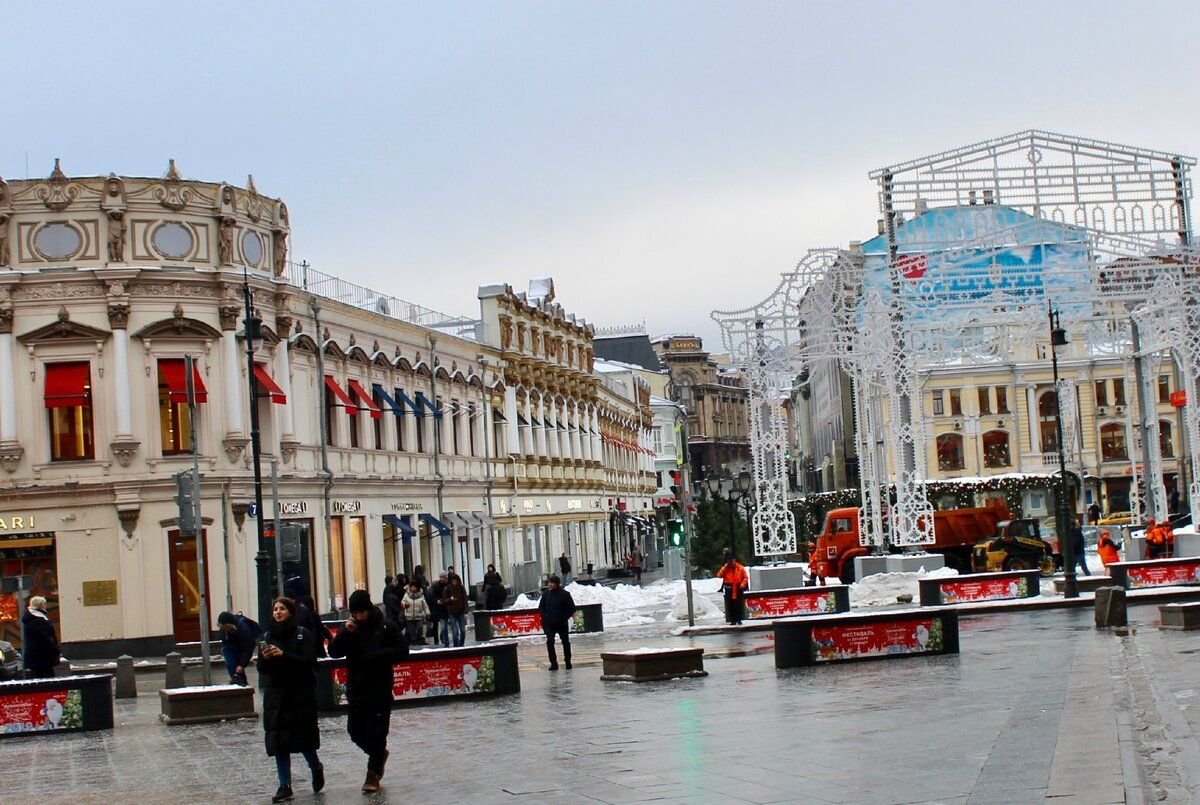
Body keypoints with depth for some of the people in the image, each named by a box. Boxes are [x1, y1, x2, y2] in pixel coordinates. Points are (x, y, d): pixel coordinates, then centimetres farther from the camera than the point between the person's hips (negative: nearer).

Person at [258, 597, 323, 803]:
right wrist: (265, 658, -15)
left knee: (303, 737, -1)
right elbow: (262, 670, 7)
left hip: (301, 695, -4)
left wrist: (283, 655, -23)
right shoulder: (268, 636, 8)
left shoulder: (303, 634, -3)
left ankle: (316, 767, 28)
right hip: (275, 695, 4)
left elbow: (309, 662, -14)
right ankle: (285, 786, 4)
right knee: (278, 741, 0)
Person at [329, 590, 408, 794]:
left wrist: (379, 655, -16)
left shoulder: (386, 627, -4)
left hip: (380, 689, -4)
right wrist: (345, 634, -18)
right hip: (356, 689, 4)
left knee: (376, 732, -4)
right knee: (355, 731, 8)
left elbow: (402, 650, -4)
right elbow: (334, 651, -3)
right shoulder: (349, 628, 5)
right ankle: (379, 754, 34)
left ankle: (373, 775, 4)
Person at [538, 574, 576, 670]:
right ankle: (553, 663, -9)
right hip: (549, 624, 2)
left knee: (566, 642, 10)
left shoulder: (565, 594, -8)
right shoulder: (546, 594, 3)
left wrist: (564, 618, -11)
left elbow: (572, 608, -4)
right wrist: (545, 617, -1)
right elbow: (541, 608, 13)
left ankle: (568, 662, 26)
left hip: (562, 624, -2)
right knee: (550, 642, -12)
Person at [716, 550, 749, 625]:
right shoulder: (725, 568, 4)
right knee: (731, 606, 2)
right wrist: (725, 567, -13)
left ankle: (738, 620, 7)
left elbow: (745, 577, 5)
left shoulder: (740, 568, 2)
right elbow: (719, 576, -9)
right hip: (729, 591, 1)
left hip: (738, 590, -1)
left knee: (738, 605, 0)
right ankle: (733, 620, 8)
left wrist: (742, 585, -11)